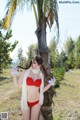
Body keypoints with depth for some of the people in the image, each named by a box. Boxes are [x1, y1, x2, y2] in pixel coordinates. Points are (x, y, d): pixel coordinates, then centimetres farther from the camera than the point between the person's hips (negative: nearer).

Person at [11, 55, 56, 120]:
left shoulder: (41, 75, 0)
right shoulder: (25, 72, -5)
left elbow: (42, 90, 4)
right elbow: (16, 85, -4)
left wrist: (51, 84, -4)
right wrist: (14, 74, -14)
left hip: (36, 102, 1)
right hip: (26, 102, -1)